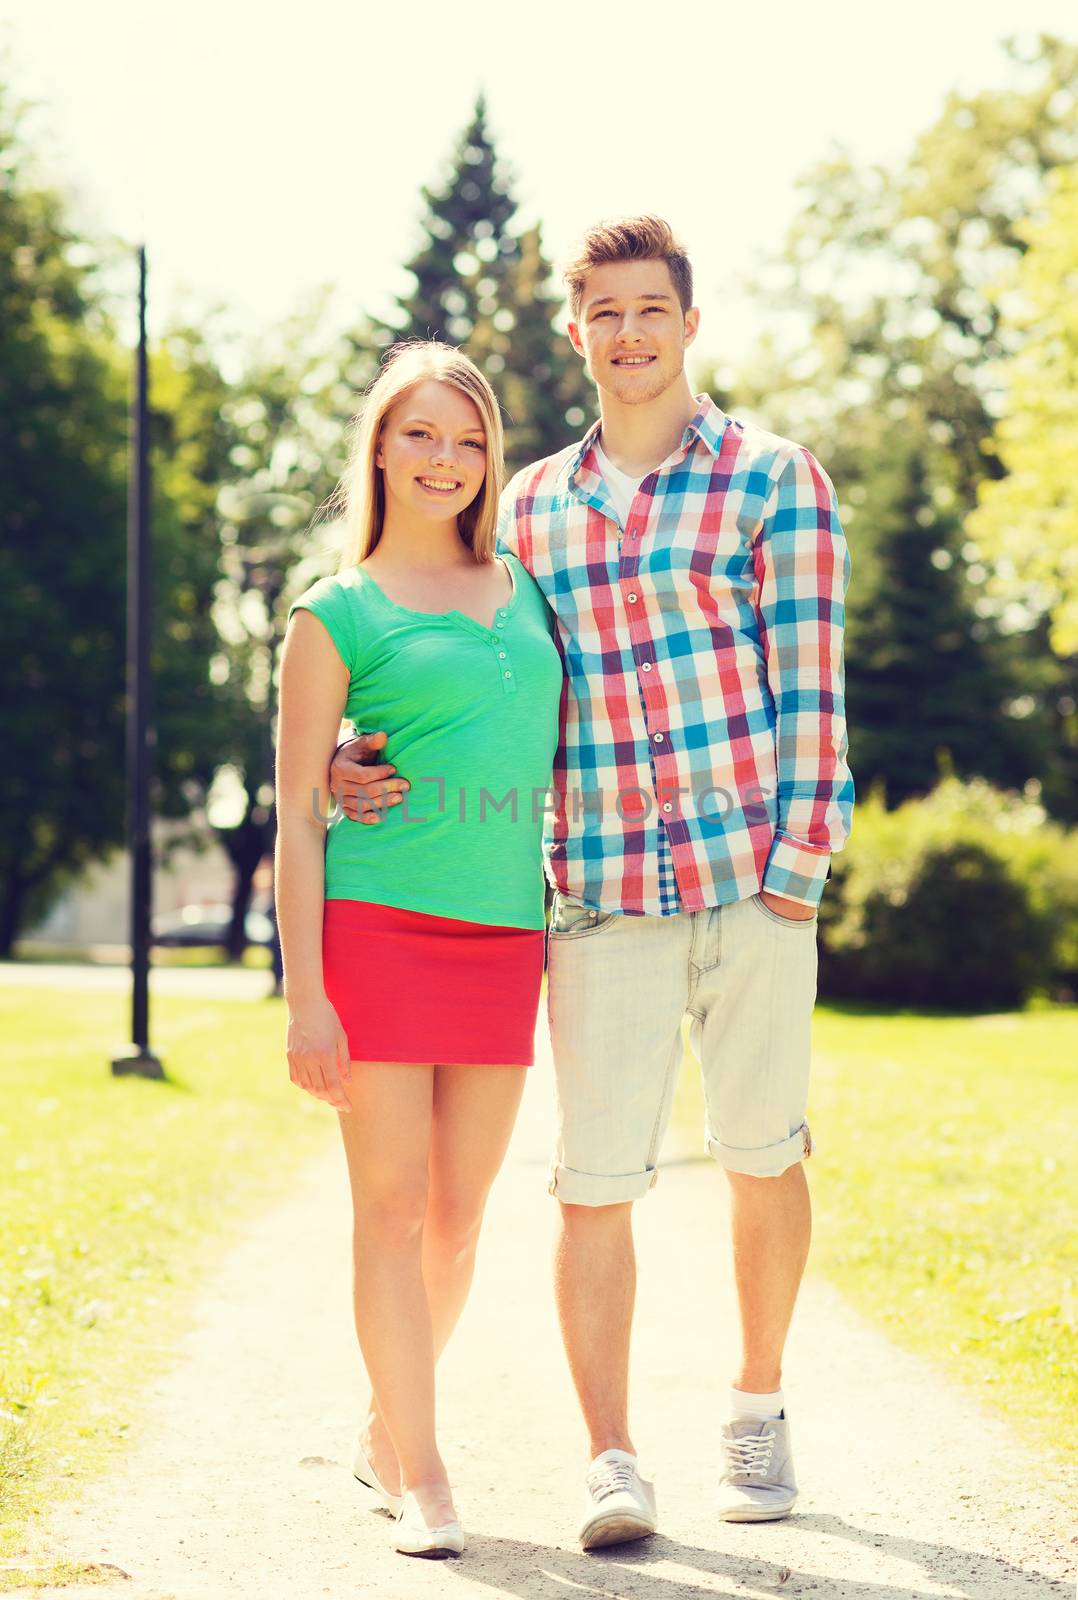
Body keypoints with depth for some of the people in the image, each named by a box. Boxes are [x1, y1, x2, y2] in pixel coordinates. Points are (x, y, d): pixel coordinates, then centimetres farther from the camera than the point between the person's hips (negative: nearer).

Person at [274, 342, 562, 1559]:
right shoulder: (336, 615, 1)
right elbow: (296, 816, -2)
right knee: (394, 1207, -3)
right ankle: (420, 1474, 4)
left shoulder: (524, 586, 15)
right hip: (376, 923, -4)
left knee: (458, 1216, 9)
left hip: (504, 936, 5)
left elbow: (563, 759, 24)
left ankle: (385, 1428, 28)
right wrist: (305, 994, -9)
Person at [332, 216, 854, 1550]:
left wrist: (800, 867, -10)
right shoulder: (529, 508, 13)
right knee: (594, 1179, -5)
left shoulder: (776, 480, 3)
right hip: (599, 896, 2)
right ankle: (609, 1461, 0)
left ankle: (757, 1412, 27)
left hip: (751, 883, -2)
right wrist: (363, 761, -3)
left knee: (762, 1156, 10)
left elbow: (809, 686, -2)